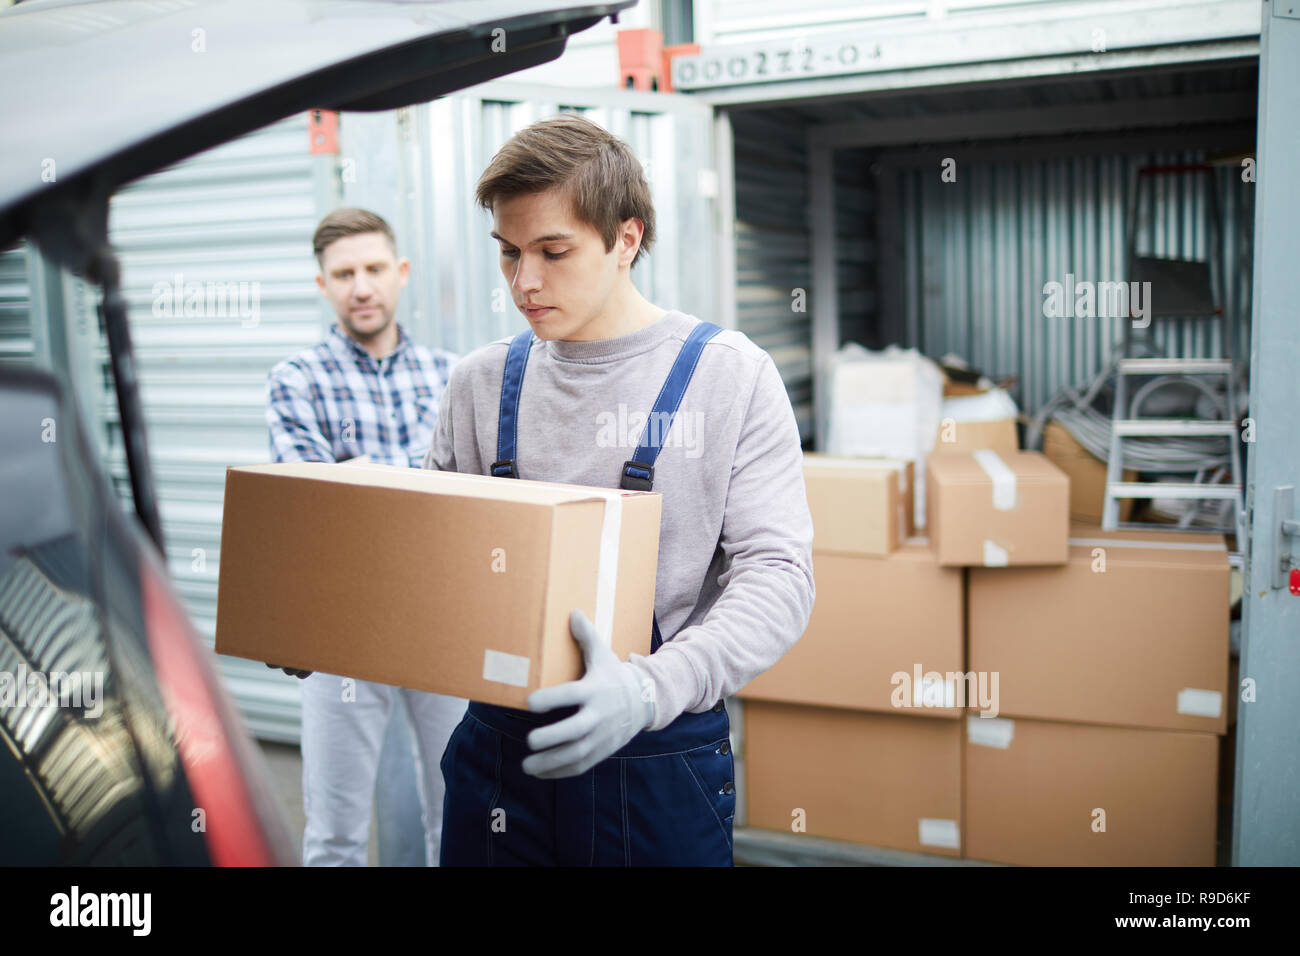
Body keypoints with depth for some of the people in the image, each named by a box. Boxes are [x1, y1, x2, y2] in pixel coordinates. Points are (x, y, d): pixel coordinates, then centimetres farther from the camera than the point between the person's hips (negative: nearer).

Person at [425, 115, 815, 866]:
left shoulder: (730, 375, -6)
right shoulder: (481, 382, 4)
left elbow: (777, 573, -13)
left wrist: (651, 688, -28)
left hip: (661, 761, -3)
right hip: (499, 745, 3)